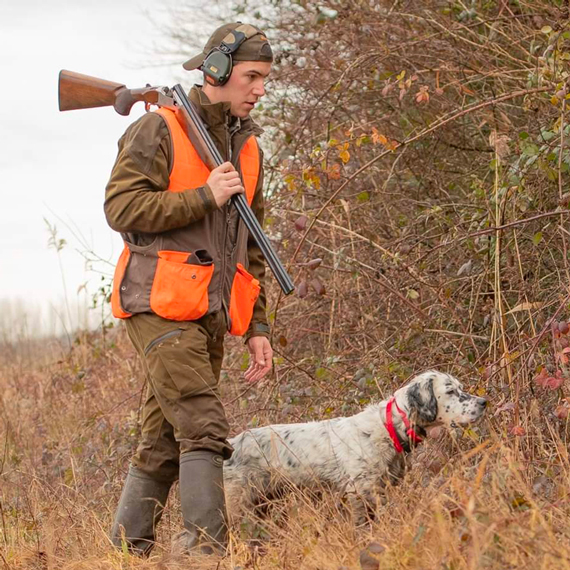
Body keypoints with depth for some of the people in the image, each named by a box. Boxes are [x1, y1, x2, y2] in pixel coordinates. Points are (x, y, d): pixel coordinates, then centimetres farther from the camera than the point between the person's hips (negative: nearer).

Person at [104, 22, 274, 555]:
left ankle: (126, 551, 14)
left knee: (163, 444, 8)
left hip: (209, 315, 7)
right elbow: (121, 207, -14)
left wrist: (257, 326, 16)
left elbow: (251, 247, 22)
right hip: (161, 305, -7)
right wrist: (205, 197, -14)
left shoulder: (248, 147, 18)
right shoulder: (160, 130, -4)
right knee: (203, 429, -17)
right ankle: (206, 547, -19)